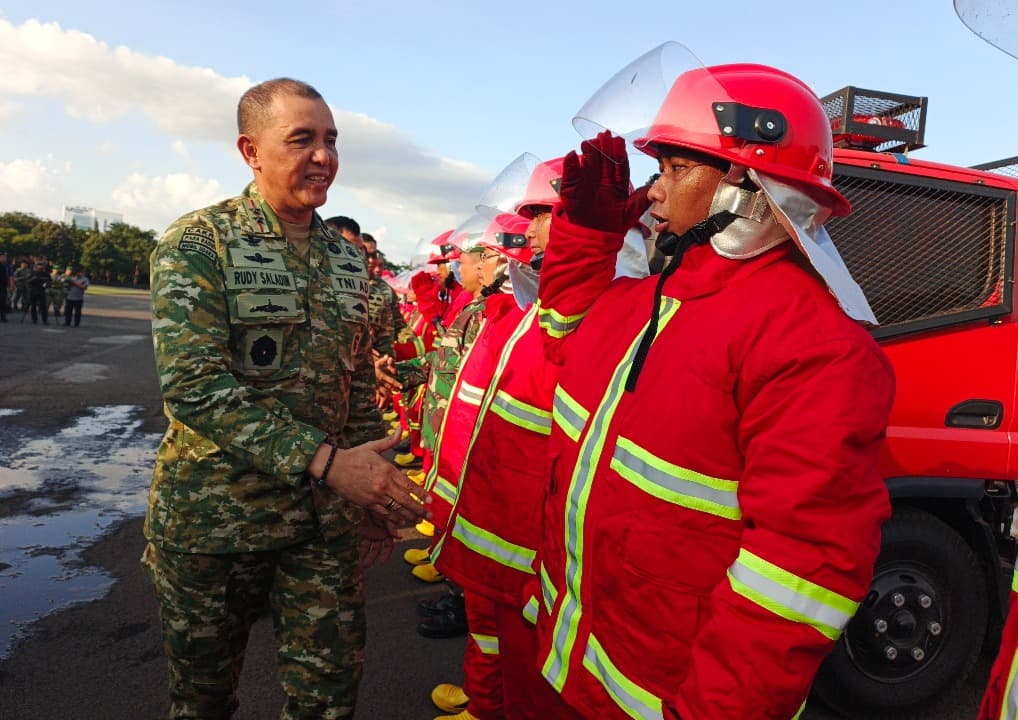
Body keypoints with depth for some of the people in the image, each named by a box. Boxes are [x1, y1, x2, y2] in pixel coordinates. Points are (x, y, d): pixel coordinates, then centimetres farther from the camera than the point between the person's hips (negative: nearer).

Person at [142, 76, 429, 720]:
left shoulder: (349, 260, 6)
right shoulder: (197, 244, -11)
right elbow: (193, 386, -21)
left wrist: (375, 491, 10)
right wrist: (325, 462, -26)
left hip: (326, 519, 4)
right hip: (211, 516, -3)